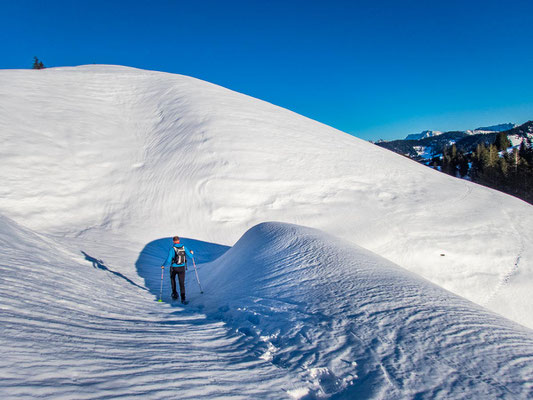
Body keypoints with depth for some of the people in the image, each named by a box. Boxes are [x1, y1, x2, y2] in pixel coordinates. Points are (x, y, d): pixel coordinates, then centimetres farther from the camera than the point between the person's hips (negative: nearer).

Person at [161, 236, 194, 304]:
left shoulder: (172, 249, -15)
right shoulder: (184, 247, -5)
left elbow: (168, 260, -19)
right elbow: (190, 256, -2)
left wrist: (163, 265, -1)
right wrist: (191, 253, 22)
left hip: (174, 268, -2)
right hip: (182, 268, 2)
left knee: (172, 278, 29)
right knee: (182, 283, 3)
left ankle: (174, 293, 29)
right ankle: (183, 299, -10)